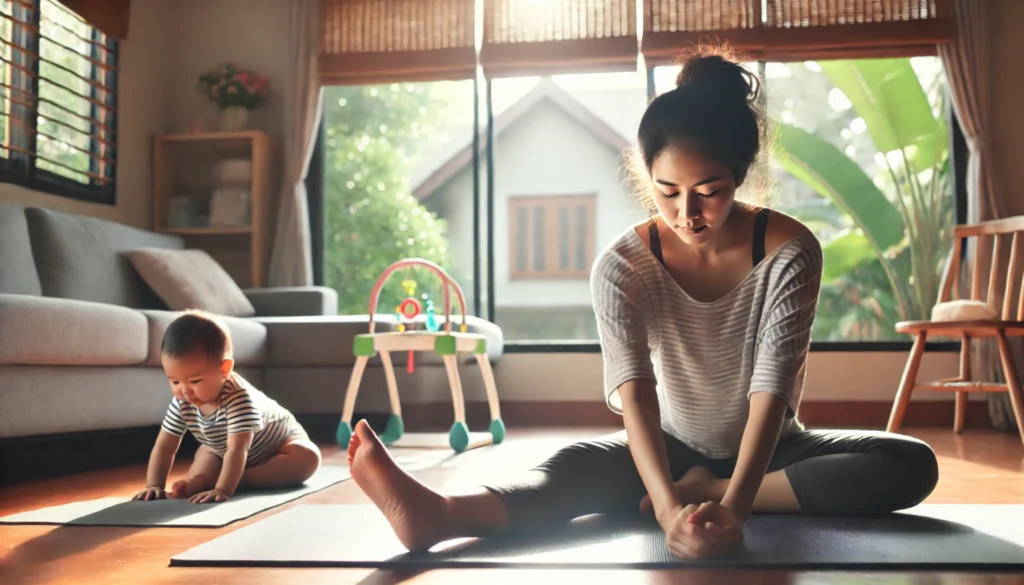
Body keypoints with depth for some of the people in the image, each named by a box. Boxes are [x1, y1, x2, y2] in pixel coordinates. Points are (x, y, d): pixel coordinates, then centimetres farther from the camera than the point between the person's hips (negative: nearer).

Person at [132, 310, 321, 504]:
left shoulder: (239, 398, -43)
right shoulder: (181, 403, -23)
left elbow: (237, 450, -48)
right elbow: (164, 447, -21)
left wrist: (223, 490, -57)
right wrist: (154, 486, -34)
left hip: (280, 441, -6)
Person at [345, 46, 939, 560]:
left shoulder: (790, 251, -22)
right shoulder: (622, 266, -20)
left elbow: (772, 390, -29)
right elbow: (635, 394, -32)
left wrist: (732, 505, -45)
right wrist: (671, 509, -48)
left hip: (771, 449, 1)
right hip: (673, 449, -1)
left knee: (913, 465, -24)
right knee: (580, 467, -31)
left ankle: (704, 488, -27)